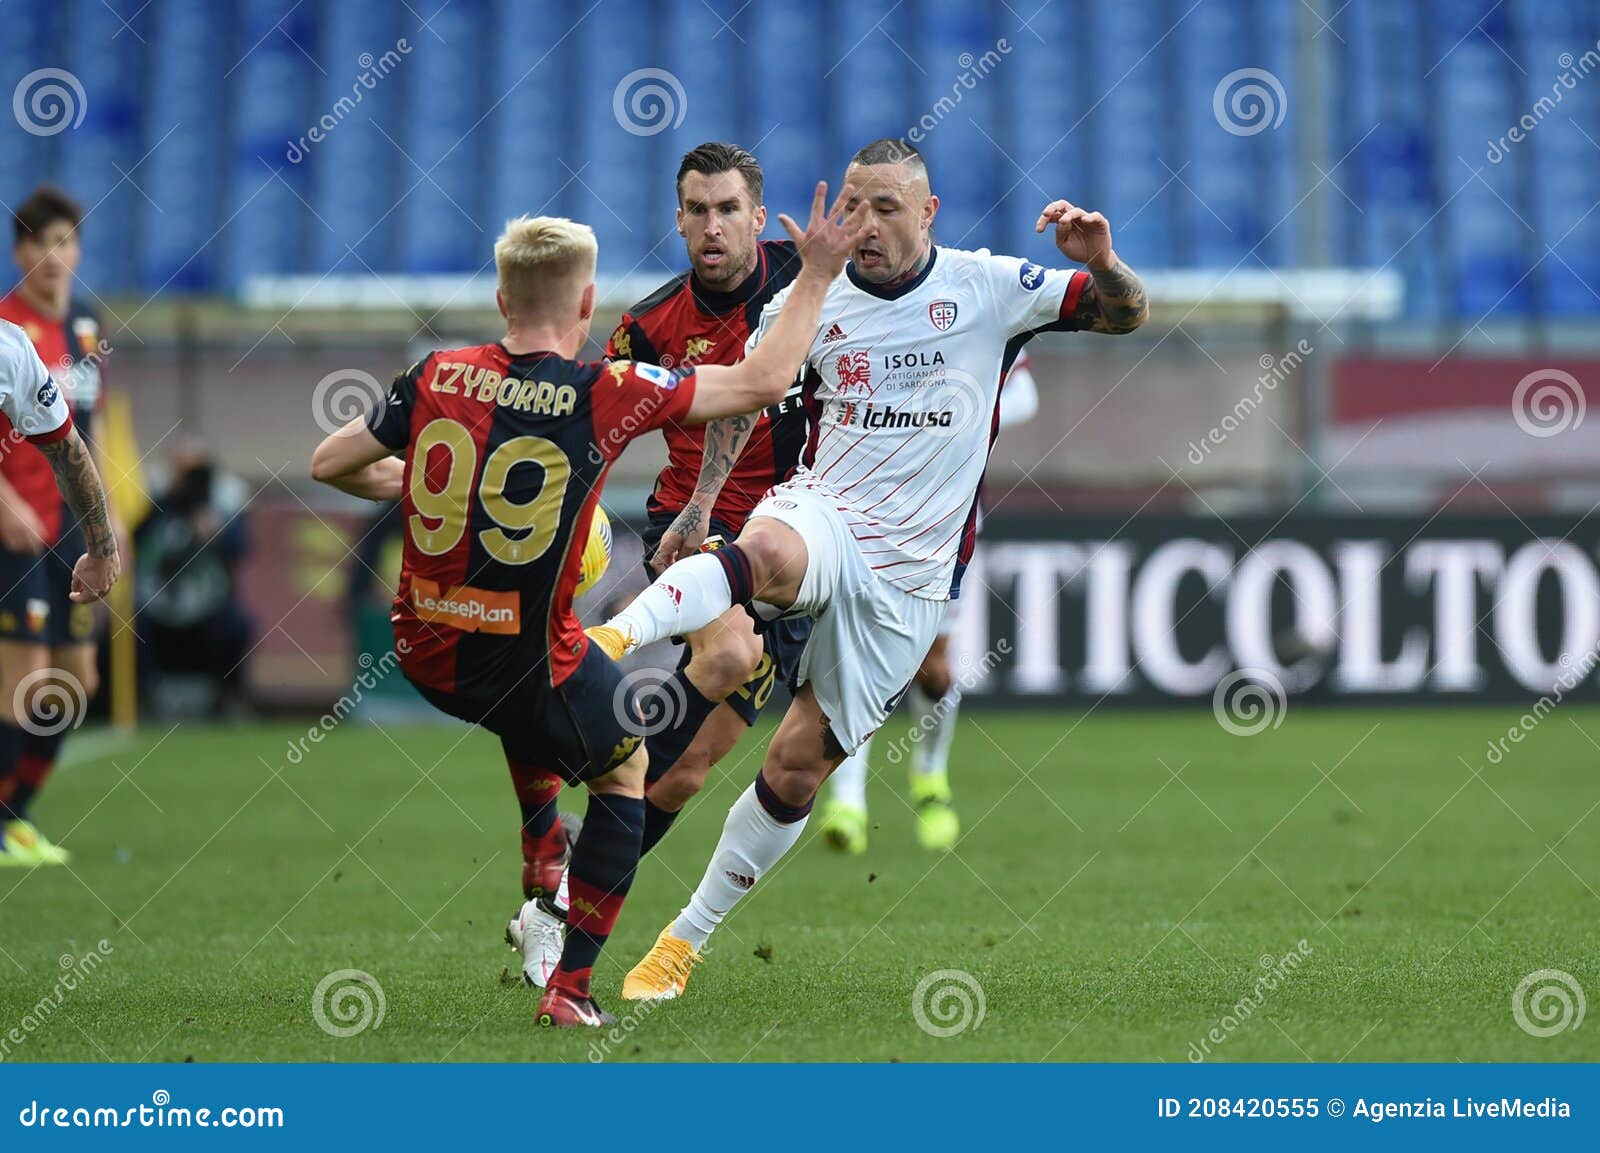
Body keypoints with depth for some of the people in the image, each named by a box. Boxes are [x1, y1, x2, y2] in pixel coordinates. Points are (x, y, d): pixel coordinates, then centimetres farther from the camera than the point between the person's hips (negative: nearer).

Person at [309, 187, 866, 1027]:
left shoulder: (436, 377, -4)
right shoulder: (606, 395, -13)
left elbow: (329, 464, 6)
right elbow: (765, 382, -4)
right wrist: (817, 275, 6)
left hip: (426, 656, 4)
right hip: (529, 665, -4)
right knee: (625, 768, 24)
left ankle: (540, 858, 38)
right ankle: (570, 985, 17)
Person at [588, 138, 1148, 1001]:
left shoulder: (987, 288, 1)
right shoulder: (813, 302, 4)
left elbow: (1126, 314, 2)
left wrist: (1101, 264, -20)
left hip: (907, 576, 0)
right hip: (820, 517, 0)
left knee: (799, 765, -1)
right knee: (769, 552, -40)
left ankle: (688, 936, 11)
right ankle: (613, 638, -59)